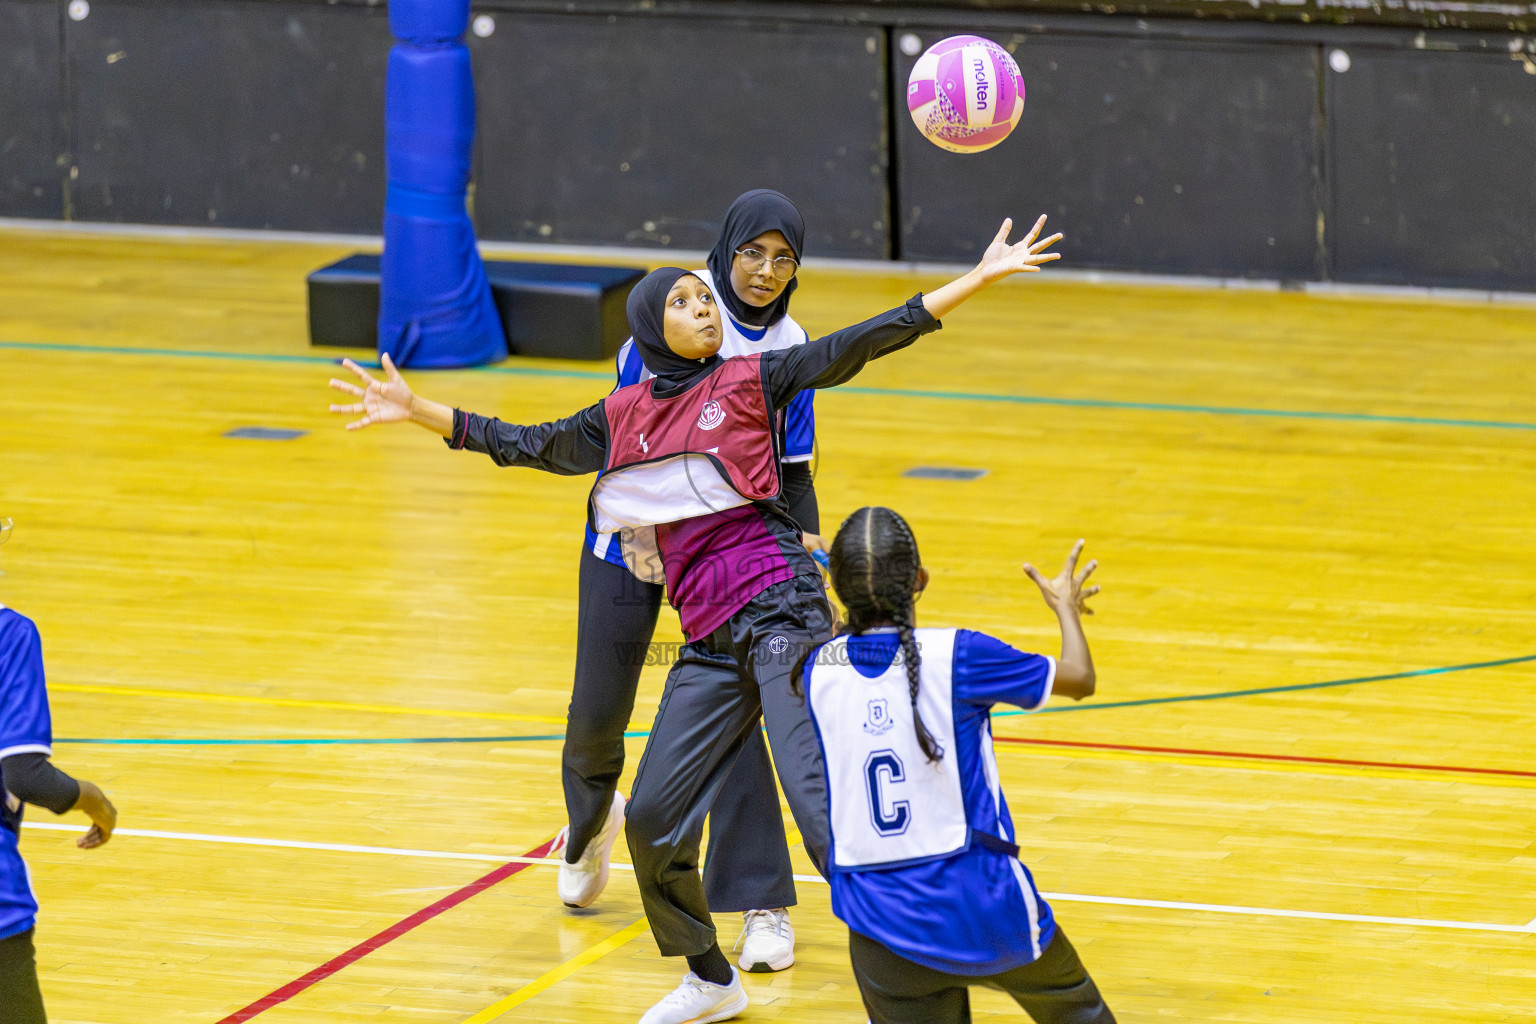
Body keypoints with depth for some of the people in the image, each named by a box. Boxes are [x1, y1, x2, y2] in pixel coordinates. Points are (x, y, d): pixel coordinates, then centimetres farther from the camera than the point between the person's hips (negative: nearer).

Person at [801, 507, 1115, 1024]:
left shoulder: (818, 670, -3)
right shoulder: (956, 656, -14)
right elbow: (1078, 678, 2)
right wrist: (1066, 607, 21)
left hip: (879, 922, 2)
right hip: (982, 904, -2)